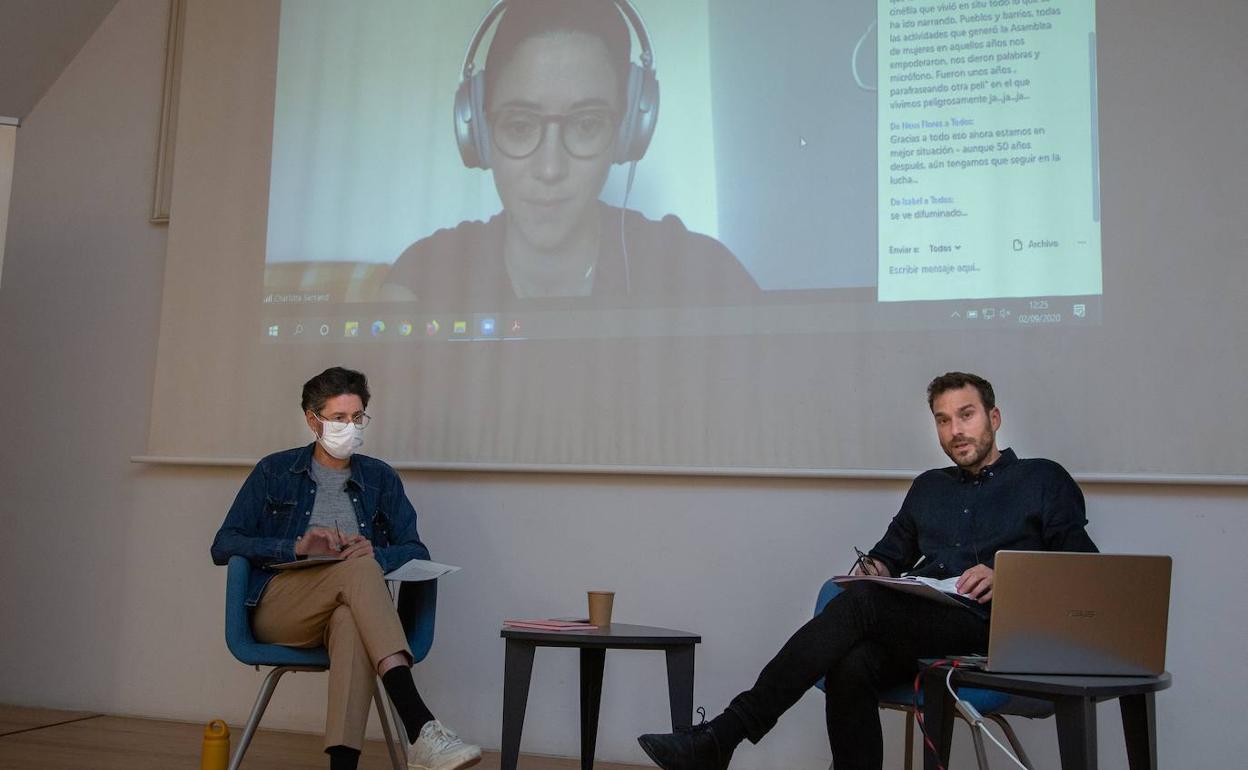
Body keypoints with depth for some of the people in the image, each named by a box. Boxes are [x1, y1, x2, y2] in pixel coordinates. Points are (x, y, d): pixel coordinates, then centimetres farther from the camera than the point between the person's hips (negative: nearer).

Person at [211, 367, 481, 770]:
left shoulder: (380, 478, 16)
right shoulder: (275, 472, 13)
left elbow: (417, 552, 9)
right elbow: (223, 547, 5)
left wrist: (377, 555, -15)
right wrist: (296, 547, -12)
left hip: (347, 610, 1)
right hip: (278, 608, -1)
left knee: (350, 622, -38)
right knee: (359, 568, -34)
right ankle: (421, 728, -47)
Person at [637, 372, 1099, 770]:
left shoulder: (1044, 481, 15)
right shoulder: (929, 487, 30)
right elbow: (892, 551, 30)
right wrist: (874, 569, 4)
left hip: (985, 627, -4)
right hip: (917, 623, 5)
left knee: (861, 602, -32)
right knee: (851, 664, -33)